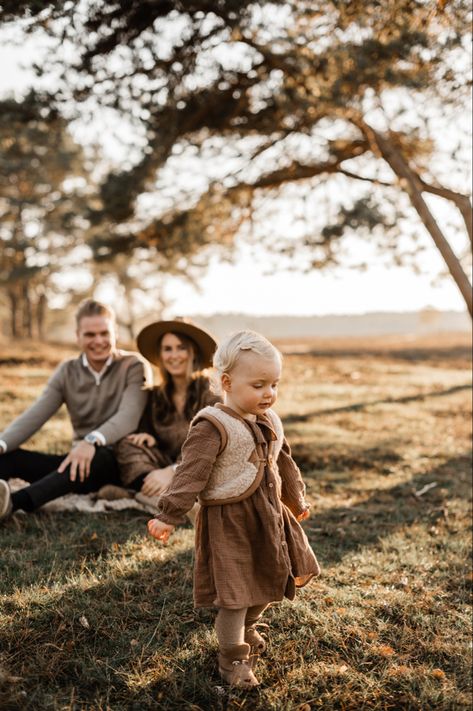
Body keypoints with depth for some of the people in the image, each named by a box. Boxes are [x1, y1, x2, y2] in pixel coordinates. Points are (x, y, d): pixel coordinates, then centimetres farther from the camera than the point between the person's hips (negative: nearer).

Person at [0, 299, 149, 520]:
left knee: (97, 458, -39)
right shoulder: (67, 372, 8)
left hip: (119, 461, -5)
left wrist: (92, 441, -41)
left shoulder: (133, 366, -3)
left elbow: (128, 416, -21)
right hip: (79, 460, 5)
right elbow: (33, 416, -5)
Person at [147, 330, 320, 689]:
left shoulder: (269, 422, 6)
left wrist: (297, 499, 32)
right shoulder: (213, 427, -20)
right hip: (229, 521, -8)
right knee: (235, 592, 0)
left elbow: (285, 463, 20)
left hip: (269, 515, 8)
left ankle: (247, 628, 49)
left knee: (268, 581, 21)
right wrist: (169, 516, -30)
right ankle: (233, 659, 21)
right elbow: (191, 473, -25)